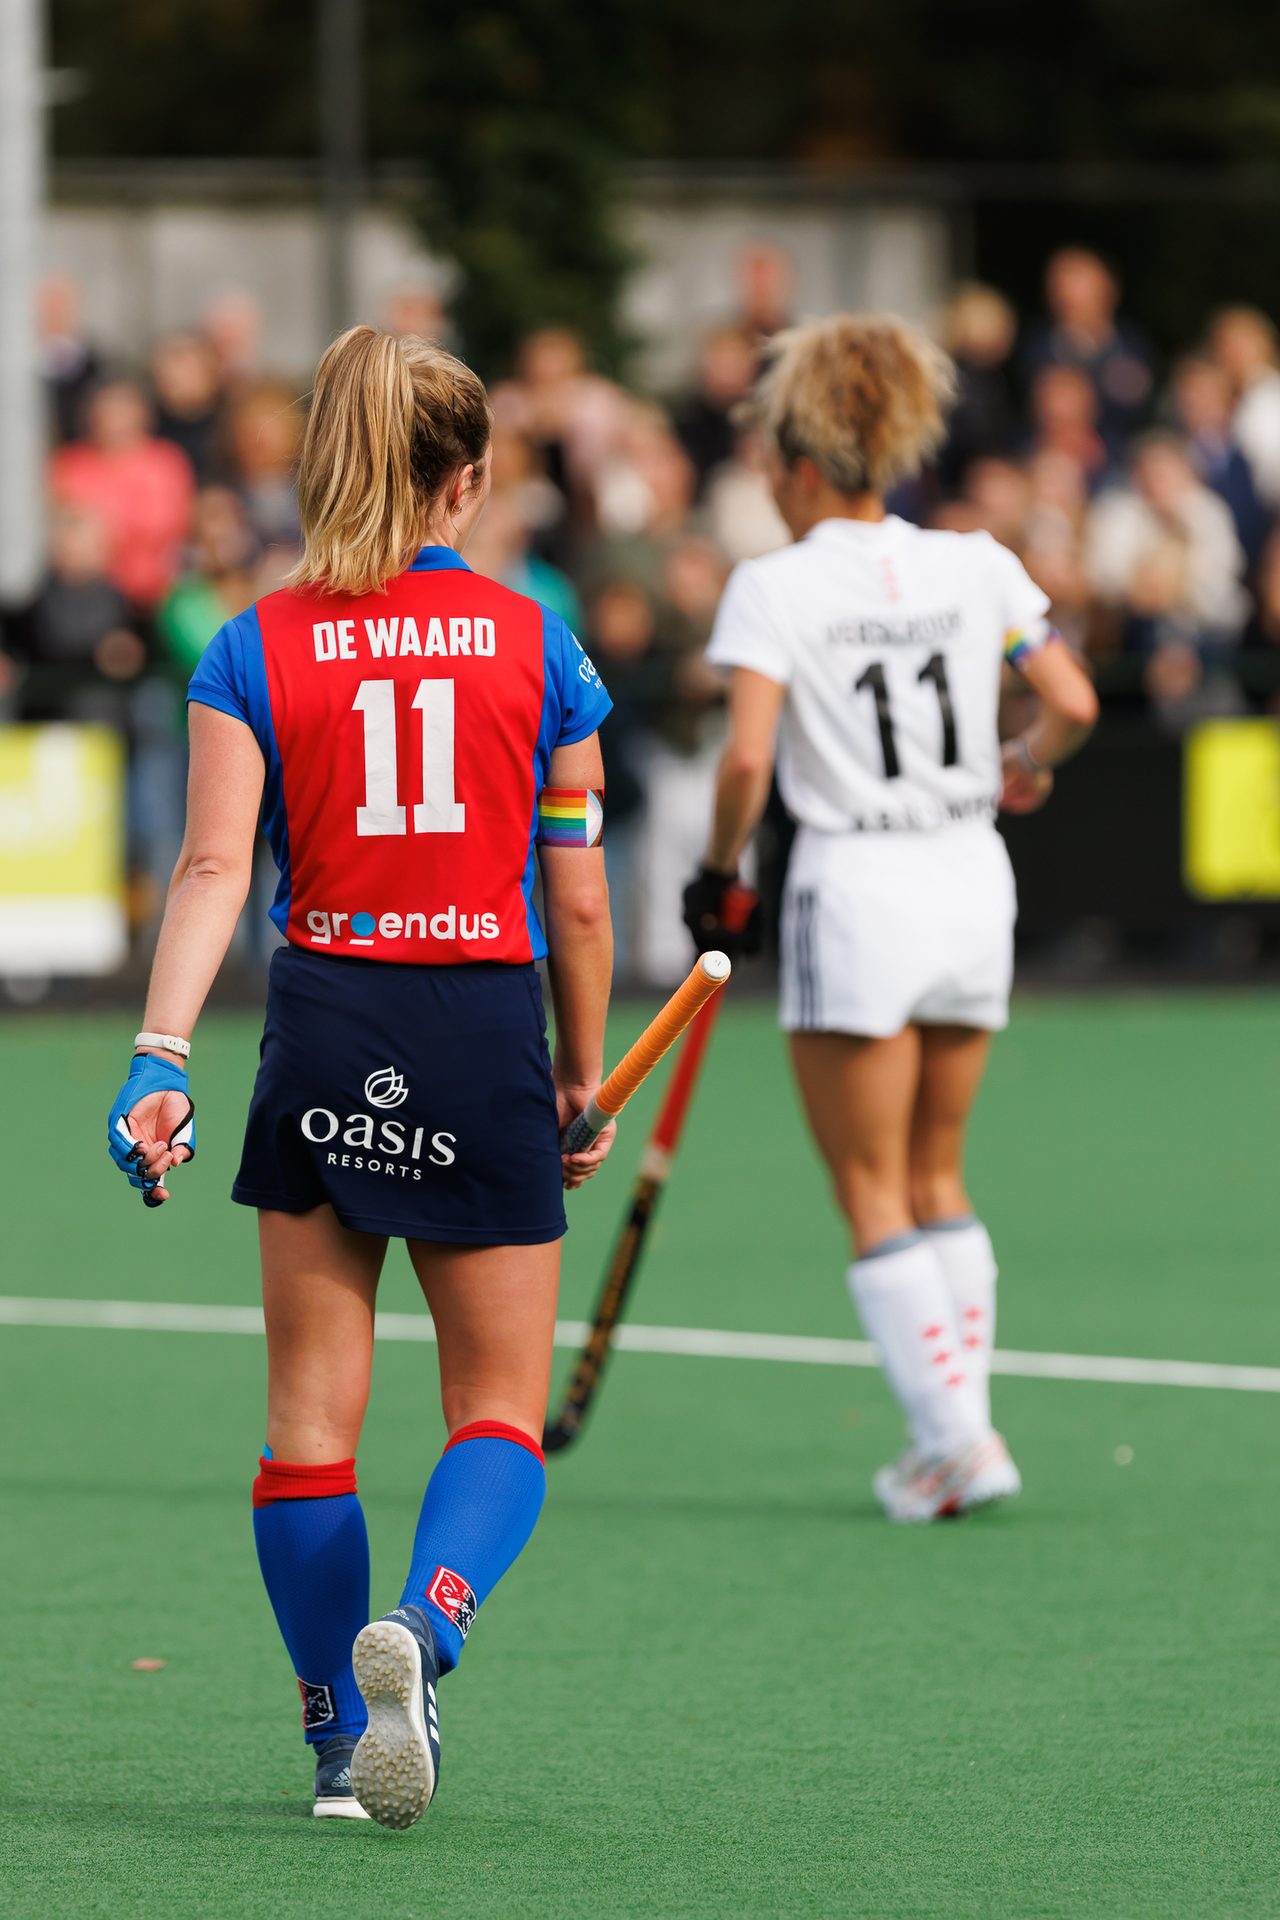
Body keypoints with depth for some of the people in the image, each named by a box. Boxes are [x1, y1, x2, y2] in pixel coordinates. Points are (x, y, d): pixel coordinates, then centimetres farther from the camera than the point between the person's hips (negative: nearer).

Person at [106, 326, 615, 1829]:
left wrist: (159, 1057, -13)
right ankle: (423, 1620, -24)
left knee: (310, 1412, 10)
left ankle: (344, 1735, 13)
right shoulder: (534, 643, 2)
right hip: (488, 1032, -1)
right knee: (499, 1409, 5)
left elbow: (214, 868, -9)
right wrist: (583, 1080, 15)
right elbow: (577, 893, 5)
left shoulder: (256, 649, 2)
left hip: (324, 1030, 1)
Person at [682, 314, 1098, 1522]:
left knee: (873, 1198, 4)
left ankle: (958, 1436, -5)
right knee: (937, 1180, 18)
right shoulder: (974, 568, 4)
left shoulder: (775, 587, -8)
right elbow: (1072, 705, 1)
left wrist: (717, 874, -1)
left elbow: (747, 758, -17)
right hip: (973, 885, 5)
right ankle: (955, 1436, 14)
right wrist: (1023, 768, 22)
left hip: (854, 891, -5)